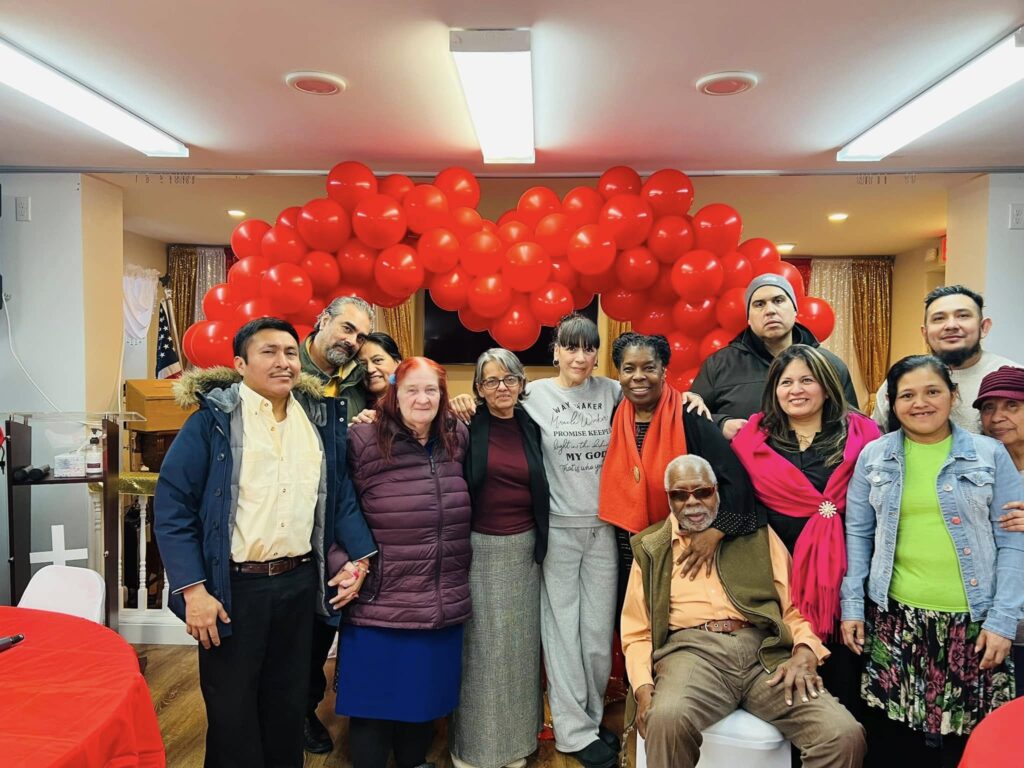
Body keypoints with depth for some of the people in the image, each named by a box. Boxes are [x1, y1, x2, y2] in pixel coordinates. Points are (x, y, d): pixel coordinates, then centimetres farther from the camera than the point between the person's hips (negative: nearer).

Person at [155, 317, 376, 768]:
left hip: (299, 582, 4)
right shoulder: (213, 420, -10)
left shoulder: (320, 418, 5)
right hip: (233, 586, -4)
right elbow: (172, 507, -12)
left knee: (289, 702, 19)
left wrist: (360, 559, 0)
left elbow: (341, 494, 9)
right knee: (232, 710, 12)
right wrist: (193, 590, -17)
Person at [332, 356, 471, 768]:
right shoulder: (362, 440, -11)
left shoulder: (458, 438, 4)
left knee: (426, 697, 19)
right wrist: (344, 567, -13)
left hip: (443, 603, 5)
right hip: (380, 602, -4)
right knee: (374, 703, 10)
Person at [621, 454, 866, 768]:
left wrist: (805, 652, -7)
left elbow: (795, 604, 14)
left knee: (845, 734, -22)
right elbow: (637, 633, 13)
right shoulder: (651, 548, 16)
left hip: (765, 650, 2)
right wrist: (644, 689, -5)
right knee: (667, 718, -35)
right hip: (692, 649, -1)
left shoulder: (757, 534, 18)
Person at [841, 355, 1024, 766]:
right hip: (894, 617, 1)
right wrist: (852, 605, 1)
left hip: (973, 619, 0)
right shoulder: (873, 456, 3)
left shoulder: (990, 455, 1)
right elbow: (857, 534, 5)